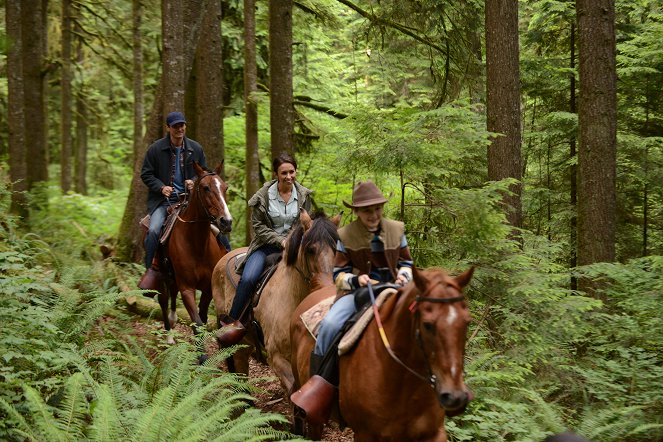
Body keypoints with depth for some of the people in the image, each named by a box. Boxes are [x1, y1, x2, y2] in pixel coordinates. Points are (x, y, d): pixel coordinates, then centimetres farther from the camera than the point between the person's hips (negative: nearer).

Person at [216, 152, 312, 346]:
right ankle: (231, 320, -9)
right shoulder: (264, 196, -6)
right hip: (267, 245, -2)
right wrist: (280, 240, -14)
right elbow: (258, 226, -4)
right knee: (248, 278, -24)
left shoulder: (303, 196, 1)